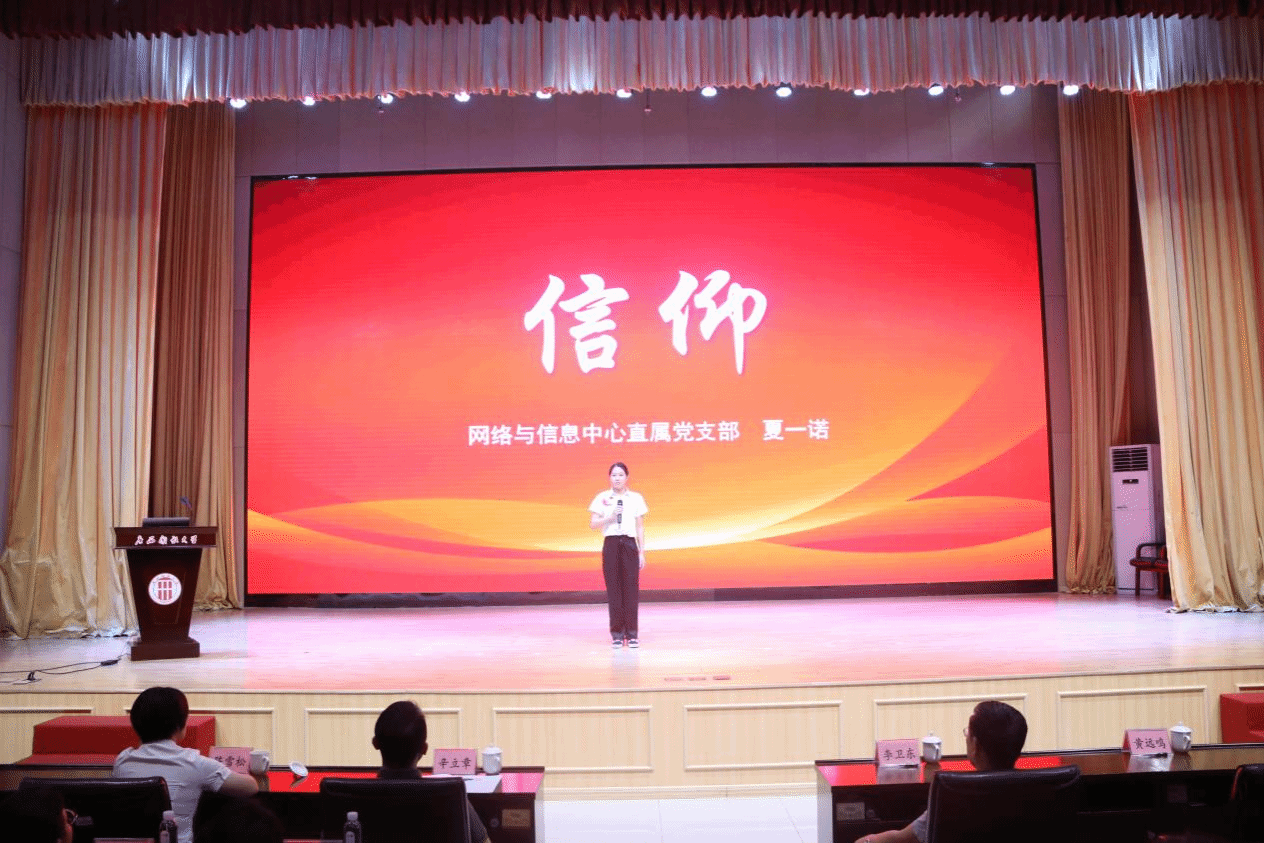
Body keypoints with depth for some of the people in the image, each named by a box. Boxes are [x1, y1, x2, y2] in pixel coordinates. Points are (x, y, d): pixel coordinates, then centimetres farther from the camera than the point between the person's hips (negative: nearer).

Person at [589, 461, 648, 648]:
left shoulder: (636, 498, 7)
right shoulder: (602, 498, 6)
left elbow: (640, 527, 8)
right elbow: (593, 524, 4)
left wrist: (642, 552, 4)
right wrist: (610, 517, -13)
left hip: (630, 544, 0)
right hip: (611, 544, 0)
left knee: (631, 588, -3)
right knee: (613, 589, -1)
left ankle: (632, 633, 3)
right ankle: (617, 633, 6)